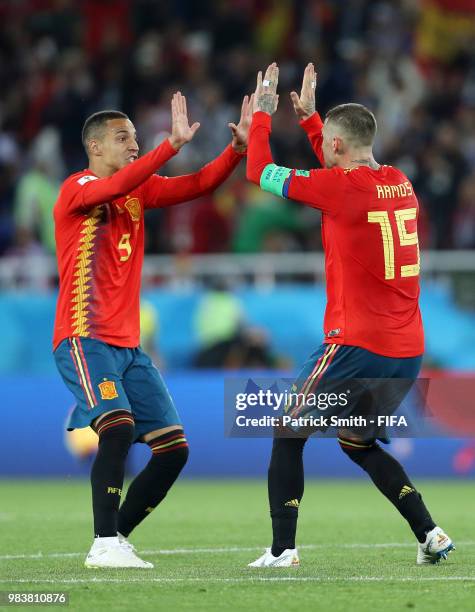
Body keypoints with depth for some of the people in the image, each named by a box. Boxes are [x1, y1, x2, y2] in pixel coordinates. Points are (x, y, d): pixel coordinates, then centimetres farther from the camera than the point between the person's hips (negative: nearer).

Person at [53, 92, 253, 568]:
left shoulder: (138, 192, 15)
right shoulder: (76, 190, -7)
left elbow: (198, 186, 9)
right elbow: (116, 186, -28)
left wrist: (238, 148, -6)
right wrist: (173, 144, -34)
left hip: (128, 346, 8)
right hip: (84, 340, -8)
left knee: (173, 448, 2)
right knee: (119, 428, -28)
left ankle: (116, 537, 13)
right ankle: (104, 546, -24)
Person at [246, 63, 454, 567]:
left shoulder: (343, 187, -11)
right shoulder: (400, 184, 10)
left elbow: (260, 173, -1)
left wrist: (262, 114, 14)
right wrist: (309, 115, 36)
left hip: (357, 346, -7)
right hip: (408, 351, 7)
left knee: (288, 436, 6)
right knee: (358, 442, 24)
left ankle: (282, 550, -3)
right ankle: (430, 535, 13)